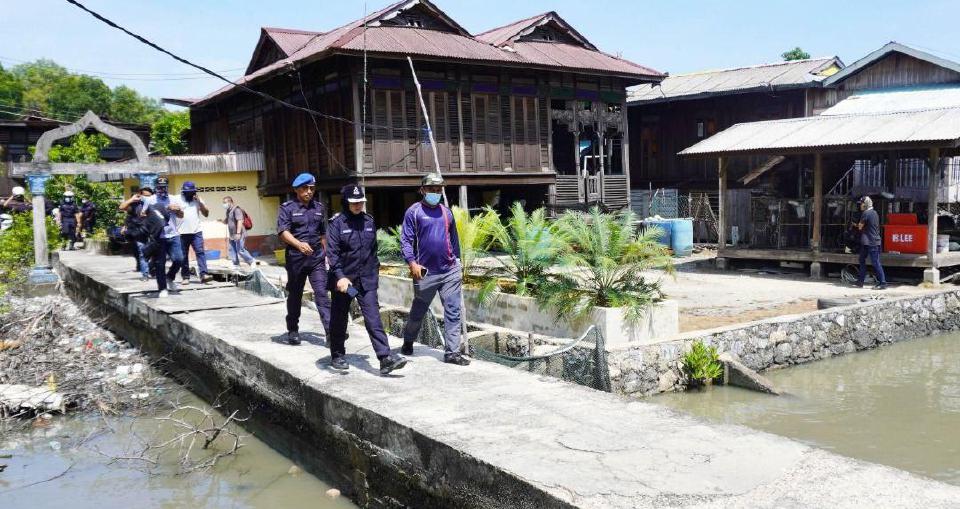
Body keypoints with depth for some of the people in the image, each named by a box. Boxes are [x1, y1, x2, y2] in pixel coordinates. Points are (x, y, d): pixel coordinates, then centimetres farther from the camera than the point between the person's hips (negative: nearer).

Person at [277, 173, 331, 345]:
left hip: (317, 257, 3)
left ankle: (330, 330, -14)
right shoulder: (287, 208, -2)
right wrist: (299, 244, -30)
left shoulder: (318, 207, 12)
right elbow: (283, 231, -14)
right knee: (295, 295, 9)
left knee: (322, 292, -8)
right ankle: (293, 330, 23)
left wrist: (325, 253, 21)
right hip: (296, 258, -2)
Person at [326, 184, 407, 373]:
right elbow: (332, 252, -14)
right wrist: (340, 276, -25)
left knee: (373, 318, -7)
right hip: (343, 279, -3)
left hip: (367, 279, 3)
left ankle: (385, 358, -13)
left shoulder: (369, 221, 7)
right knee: (339, 319, 11)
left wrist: (375, 271, 17)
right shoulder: (337, 223, -7)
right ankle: (337, 356, 28)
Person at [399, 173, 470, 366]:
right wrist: (412, 263, -19)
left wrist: (457, 264, 18)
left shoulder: (446, 212, 12)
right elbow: (406, 240, -7)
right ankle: (408, 342, 35)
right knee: (418, 311, 12)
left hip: (450, 272, 3)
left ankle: (452, 352, 1)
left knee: (453, 312, -3)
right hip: (425, 272, -3)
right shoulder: (414, 212, -2)